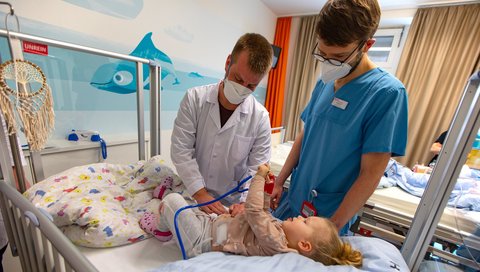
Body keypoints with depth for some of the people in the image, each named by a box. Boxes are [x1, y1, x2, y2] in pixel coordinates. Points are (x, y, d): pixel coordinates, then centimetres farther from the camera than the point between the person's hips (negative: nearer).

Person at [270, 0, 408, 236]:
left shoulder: (387, 92, -18)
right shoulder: (324, 82, -1)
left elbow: (370, 174, -18)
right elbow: (304, 136, 4)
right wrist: (279, 181, 5)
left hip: (329, 215, -5)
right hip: (292, 199, 6)